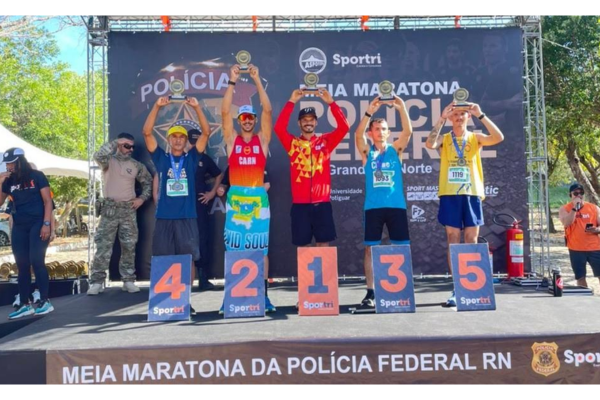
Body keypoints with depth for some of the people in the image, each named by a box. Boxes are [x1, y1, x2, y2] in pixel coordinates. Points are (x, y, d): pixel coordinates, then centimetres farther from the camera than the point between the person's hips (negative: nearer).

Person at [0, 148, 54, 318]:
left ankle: (45, 302, -1)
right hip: (19, 227, 5)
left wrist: (46, 224, -14)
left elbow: (48, 201, -5)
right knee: (22, 265, 5)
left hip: (37, 224, -5)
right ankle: (25, 305, 11)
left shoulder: (37, 176, -2)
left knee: (36, 262, -10)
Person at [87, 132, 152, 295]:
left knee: (129, 246, 5)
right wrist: (115, 142, -18)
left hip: (129, 209, 3)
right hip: (110, 209, -3)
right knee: (103, 246, -4)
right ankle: (96, 282, 2)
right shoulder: (108, 161, 1)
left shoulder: (136, 165, 9)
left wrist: (142, 198, 3)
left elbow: (148, 182, 16)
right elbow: (98, 155, -22)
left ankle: (128, 280, 12)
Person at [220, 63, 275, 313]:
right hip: (236, 198, 0)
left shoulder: (262, 139, 7)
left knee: (260, 249, 5)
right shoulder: (231, 139, 8)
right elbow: (224, 111, -2)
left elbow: (268, 110, -2)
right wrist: (232, 81, -4)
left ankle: (264, 295, 11)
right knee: (233, 249, 3)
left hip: (258, 198, 0)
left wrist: (257, 81, -4)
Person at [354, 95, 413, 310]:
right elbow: (358, 134, -12)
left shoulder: (395, 149, 9)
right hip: (373, 207, -1)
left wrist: (401, 108, -19)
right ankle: (370, 293, 7)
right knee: (370, 248, 0)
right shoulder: (367, 152, 6)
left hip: (396, 205, 1)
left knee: (401, 247, 2)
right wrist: (369, 112, -23)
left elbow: (408, 131, -7)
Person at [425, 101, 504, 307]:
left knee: (471, 241, 2)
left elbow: (498, 137, -9)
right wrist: (442, 118, -16)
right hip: (450, 194, 0)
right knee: (453, 241, 0)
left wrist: (480, 115, -13)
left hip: (471, 193, 1)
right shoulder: (444, 139, 8)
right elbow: (429, 144, -14)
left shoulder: (476, 138, 9)